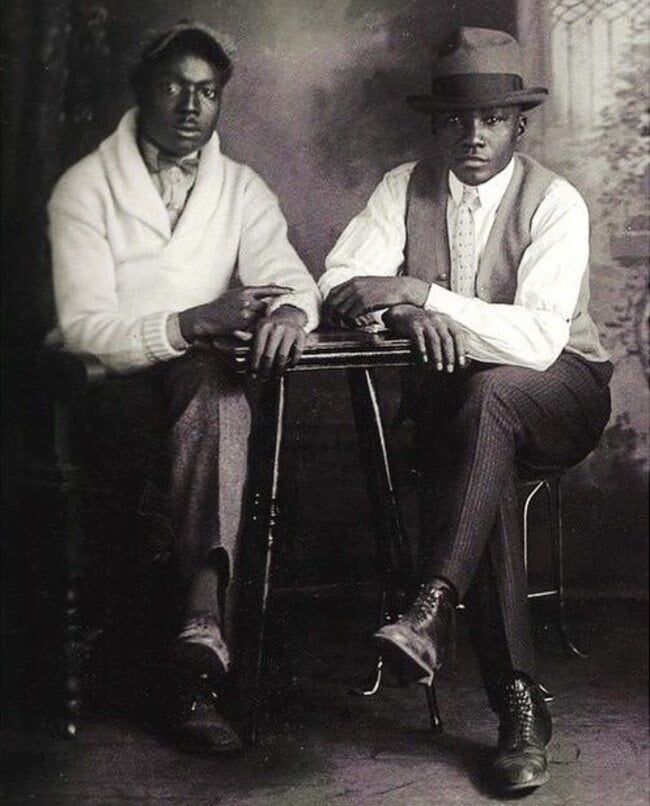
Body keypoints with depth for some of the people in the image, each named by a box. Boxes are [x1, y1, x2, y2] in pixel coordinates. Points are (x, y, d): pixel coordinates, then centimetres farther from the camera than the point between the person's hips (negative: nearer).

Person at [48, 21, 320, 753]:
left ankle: (198, 631, -46)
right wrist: (194, 322, -28)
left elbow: (287, 277, -1)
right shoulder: (84, 187, 1)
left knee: (213, 386, -35)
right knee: (211, 385, -35)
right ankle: (204, 625, -38)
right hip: (112, 391, -2)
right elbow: (84, 326, -11)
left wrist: (289, 309, -28)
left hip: (205, 380, 2)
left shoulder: (242, 191, 14)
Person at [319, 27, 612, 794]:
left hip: (557, 394, -2)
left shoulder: (555, 204, -13)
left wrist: (420, 292, -32)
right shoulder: (406, 187, -1)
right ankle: (518, 703, -30)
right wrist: (408, 317, -31)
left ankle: (433, 612, -43)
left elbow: (539, 339, -26)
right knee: (485, 468, -32)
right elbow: (339, 287, -10)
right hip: (453, 396, 2)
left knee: (489, 391, -37)